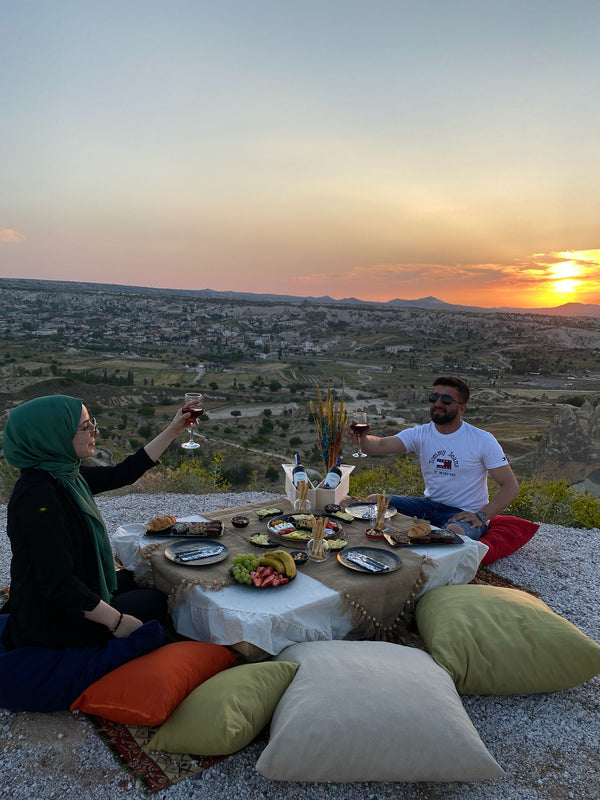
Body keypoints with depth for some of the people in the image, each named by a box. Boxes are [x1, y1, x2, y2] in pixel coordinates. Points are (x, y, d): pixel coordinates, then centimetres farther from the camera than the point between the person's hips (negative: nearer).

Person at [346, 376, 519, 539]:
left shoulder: (482, 440, -9)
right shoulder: (419, 434, -2)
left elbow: (510, 486, -8)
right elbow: (380, 446, -19)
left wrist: (482, 516, -21)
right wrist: (362, 437, -42)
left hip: (465, 513, -4)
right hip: (430, 505, 4)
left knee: (454, 532, -39)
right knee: (375, 501, -9)